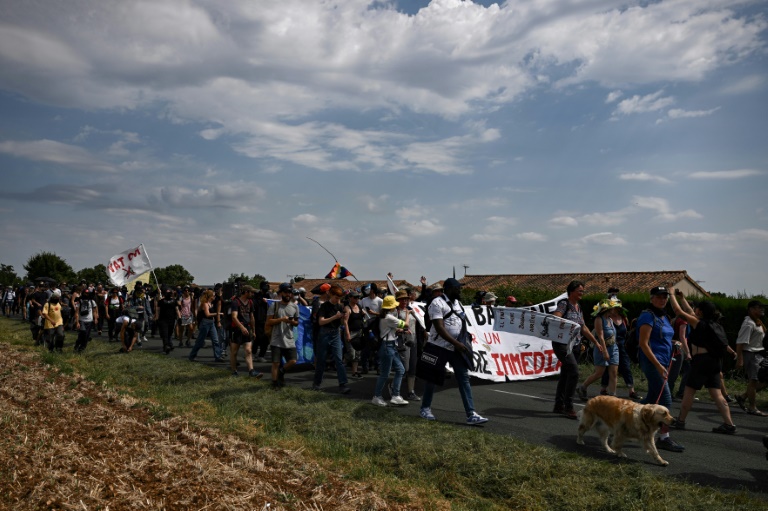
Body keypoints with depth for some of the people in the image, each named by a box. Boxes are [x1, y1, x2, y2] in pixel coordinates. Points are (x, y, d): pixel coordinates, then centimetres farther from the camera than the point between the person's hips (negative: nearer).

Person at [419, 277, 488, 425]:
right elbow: (439, 328, -22)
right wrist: (457, 343, -25)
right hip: (439, 346, -7)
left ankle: (471, 414, -1)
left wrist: (463, 343, 8)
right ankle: (425, 408, 25)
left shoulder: (457, 302, 11)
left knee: (464, 378, -1)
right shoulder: (437, 303, -15)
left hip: (456, 348, 7)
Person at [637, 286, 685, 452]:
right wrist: (658, 365, -21)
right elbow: (644, 344, -17)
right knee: (665, 399, -9)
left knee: (652, 397, 14)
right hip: (652, 362, -9)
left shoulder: (664, 317, 16)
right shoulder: (648, 316, -11)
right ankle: (664, 438, -4)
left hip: (663, 362, 9)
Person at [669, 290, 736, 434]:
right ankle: (729, 424, 2)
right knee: (716, 394, 7)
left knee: (689, 390, 2)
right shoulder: (712, 324, 14)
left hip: (702, 360, -8)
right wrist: (682, 298, 29)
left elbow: (678, 310, -9)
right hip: (714, 361, 8)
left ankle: (680, 421, 10)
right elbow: (690, 312, 26)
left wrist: (673, 295, 2)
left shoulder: (699, 324, -10)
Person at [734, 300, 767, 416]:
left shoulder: (758, 323, 15)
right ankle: (752, 408, 6)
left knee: (763, 380, 9)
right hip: (751, 354, -10)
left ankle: (742, 397, 19)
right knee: (753, 381, -4)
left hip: (758, 354, 10)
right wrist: (739, 359, -26)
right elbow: (740, 342, -22)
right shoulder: (749, 324, -17)